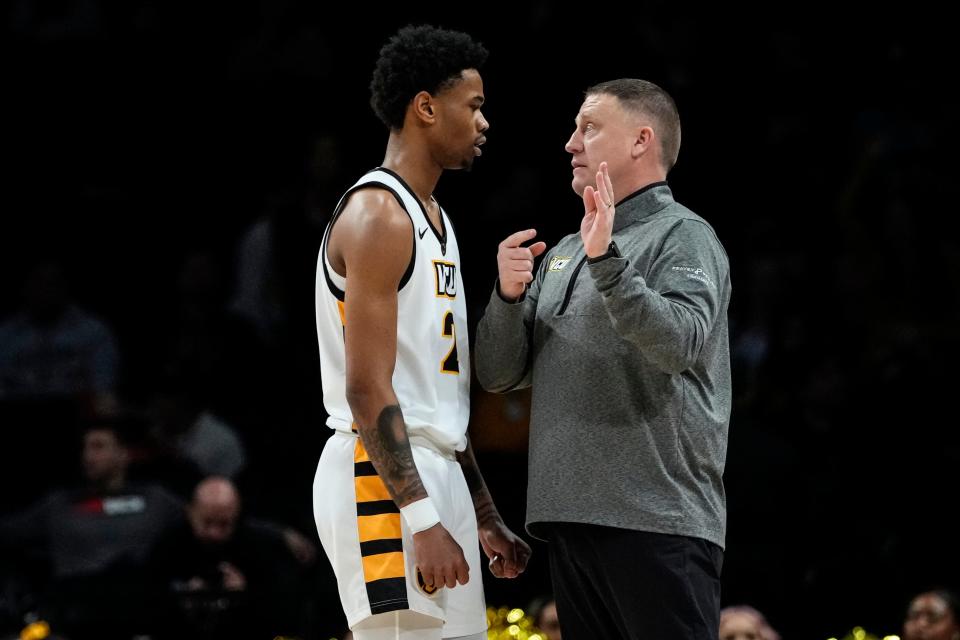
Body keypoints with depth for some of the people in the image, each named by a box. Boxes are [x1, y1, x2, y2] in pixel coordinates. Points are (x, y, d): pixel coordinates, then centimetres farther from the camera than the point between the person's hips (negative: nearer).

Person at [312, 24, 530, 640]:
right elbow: (367, 387, -19)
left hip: (436, 473, 10)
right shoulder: (378, 214, -12)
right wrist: (422, 519, -23)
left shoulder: (434, 219, 19)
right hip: (383, 478, -10)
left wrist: (484, 517, 22)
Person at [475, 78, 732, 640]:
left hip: (658, 524, -8)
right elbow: (497, 374, 15)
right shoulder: (563, 255, 21)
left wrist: (607, 261, -27)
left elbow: (680, 343, -20)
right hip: (571, 517, 8)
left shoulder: (682, 236, -1)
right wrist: (508, 296, -3)